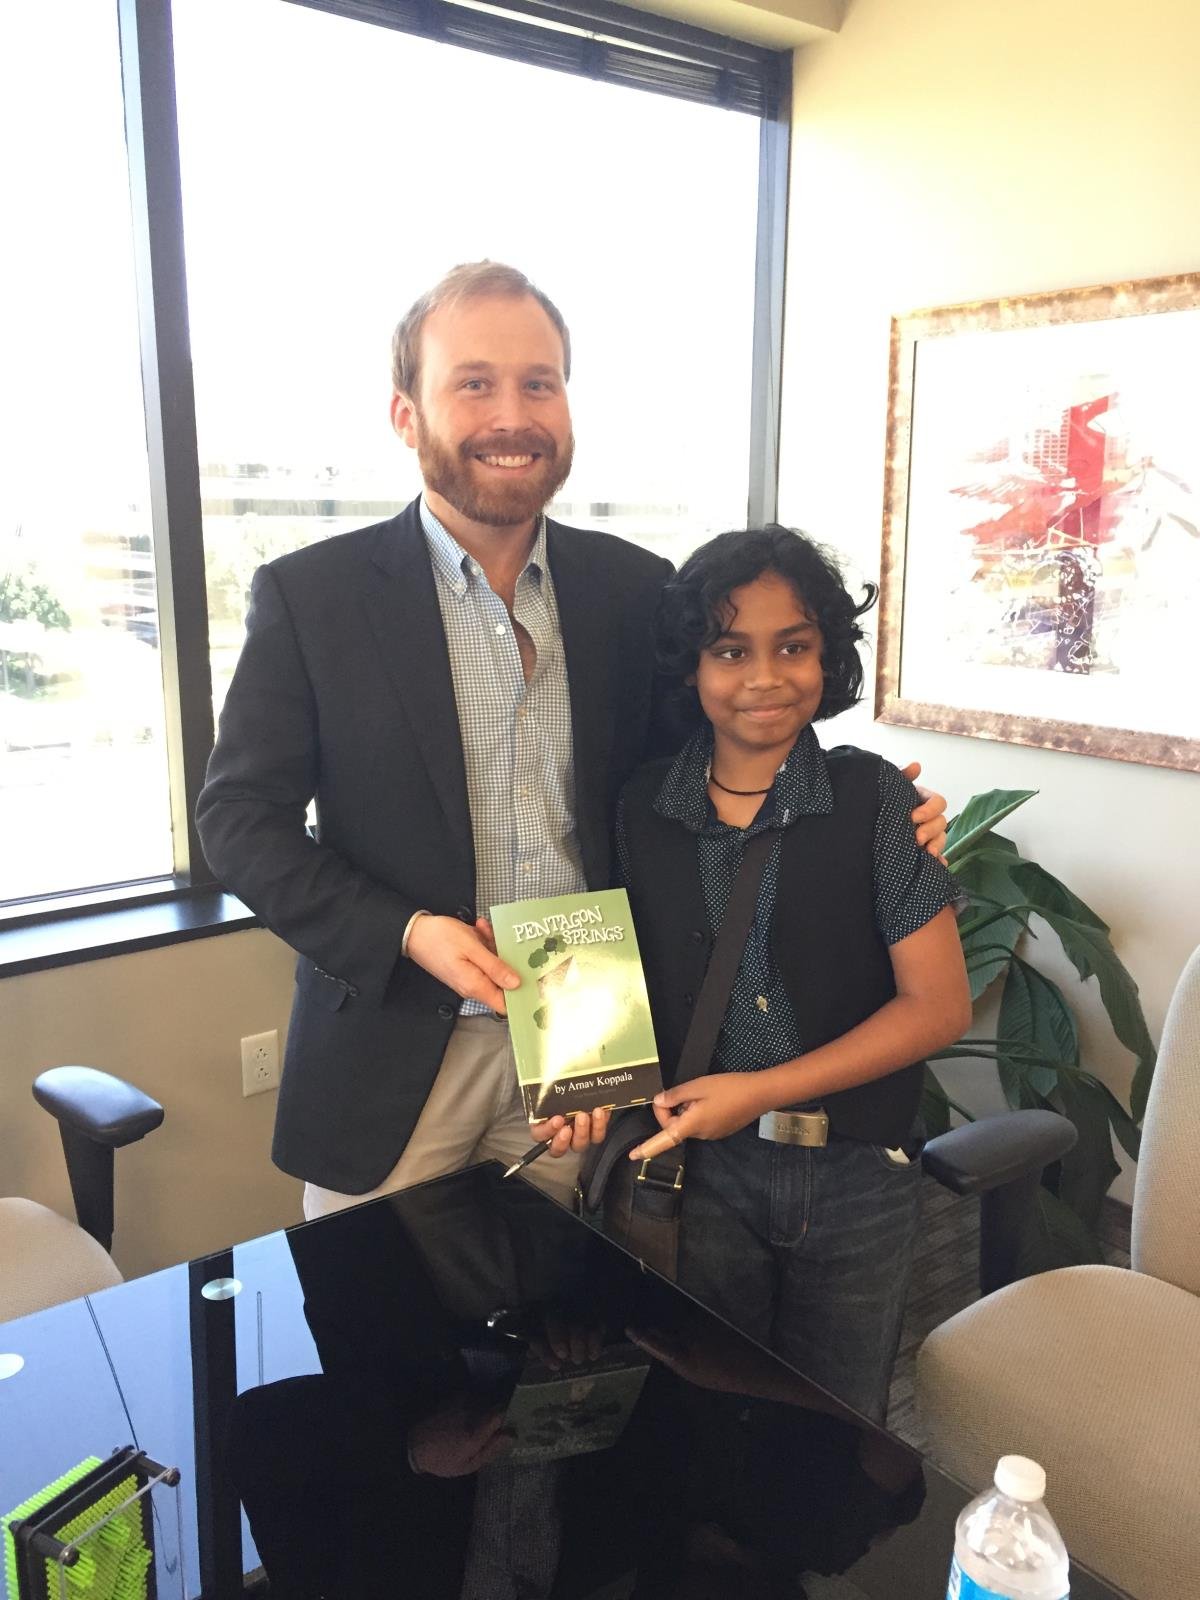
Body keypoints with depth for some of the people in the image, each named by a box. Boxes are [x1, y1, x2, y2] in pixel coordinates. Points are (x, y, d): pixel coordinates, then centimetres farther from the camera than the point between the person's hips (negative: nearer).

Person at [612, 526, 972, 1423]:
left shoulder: (873, 799, -10)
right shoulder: (643, 811, -2)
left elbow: (939, 1004, -11)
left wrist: (762, 1090, -16)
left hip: (855, 1177, -1)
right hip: (703, 1172, 2)